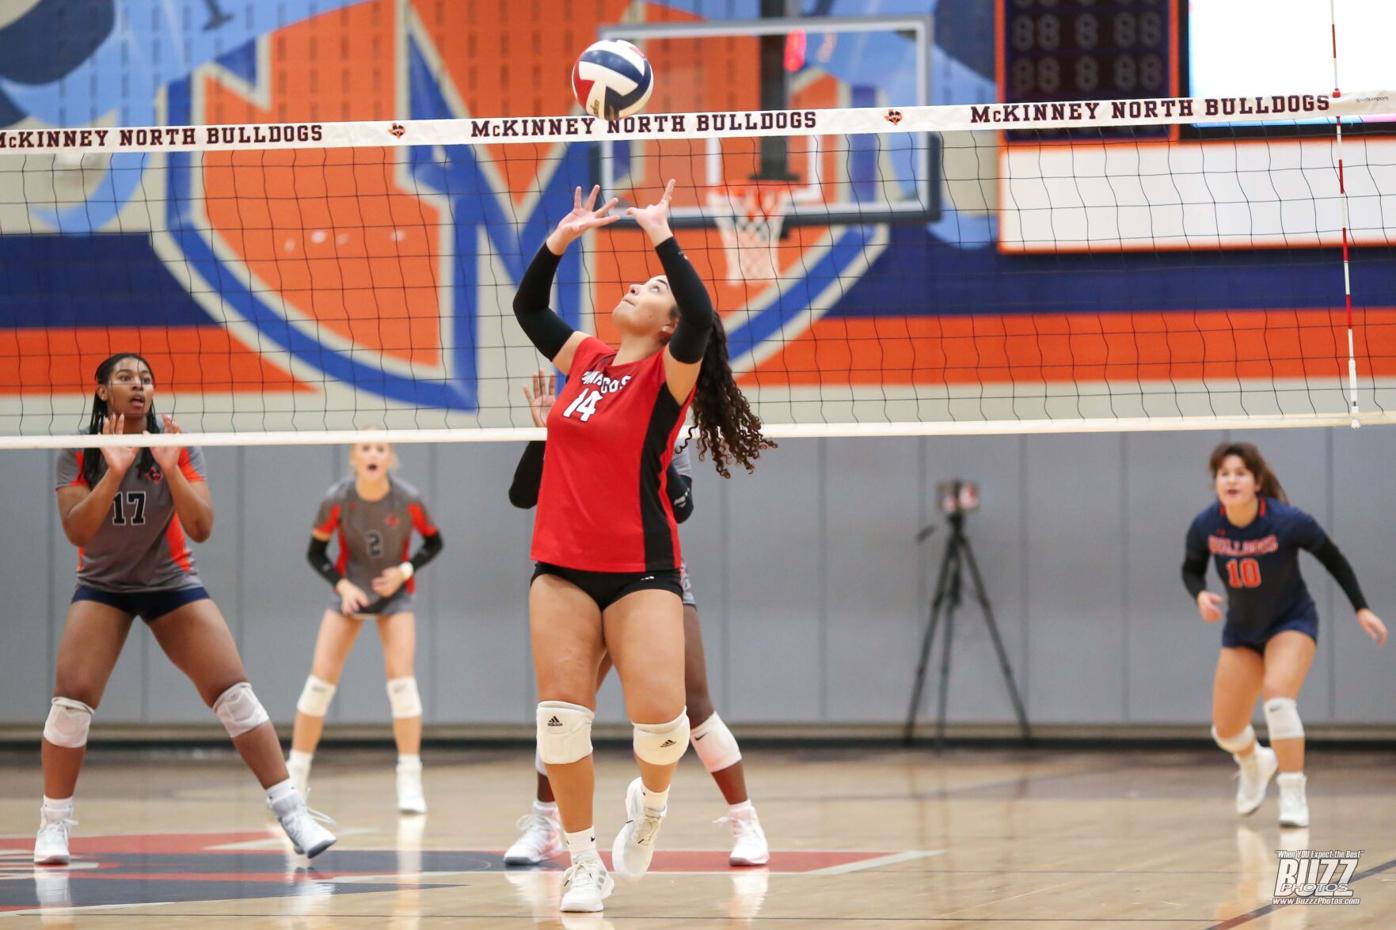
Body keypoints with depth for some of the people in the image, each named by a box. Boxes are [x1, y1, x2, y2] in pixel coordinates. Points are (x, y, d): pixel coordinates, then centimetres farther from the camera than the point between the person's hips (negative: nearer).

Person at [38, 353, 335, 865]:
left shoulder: (178, 445, -10)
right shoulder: (79, 452, -10)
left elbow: (200, 528, -18)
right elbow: (76, 531, -21)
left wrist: (170, 469, -31)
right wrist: (113, 472, -32)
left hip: (171, 582, 0)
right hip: (103, 586, 0)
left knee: (232, 690, -13)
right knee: (72, 695, -16)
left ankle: (292, 811, -11)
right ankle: (53, 824, 0)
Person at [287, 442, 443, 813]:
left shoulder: (408, 500, -19)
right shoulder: (337, 500, -19)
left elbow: (433, 543, -2)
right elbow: (315, 553, -6)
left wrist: (405, 570, -18)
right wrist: (341, 584, -22)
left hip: (394, 594, -1)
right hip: (349, 592, 1)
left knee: (401, 679, -15)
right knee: (320, 679, -6)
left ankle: (410, 785, -8)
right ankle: (294, 778, 5)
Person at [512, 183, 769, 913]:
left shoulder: (667, 374, -5)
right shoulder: (585, 359, 10)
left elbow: (700, 317, -25)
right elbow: (527, 307, 21)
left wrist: (661, 235, -21)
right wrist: (562, 238, 11)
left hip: (641, 570, -4)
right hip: (562, 568, 4)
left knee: (658, 715, -16)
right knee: (561, 713, -6)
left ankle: (651, 800, 18)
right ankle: (583, 861, 6)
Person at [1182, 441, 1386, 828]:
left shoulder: (1288, 521, -25)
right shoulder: (1205, 526, -18)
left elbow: (1333, 559, -10)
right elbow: (1191, 568, 2)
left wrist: (1361, 609, -10)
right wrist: (1200, 595, -19)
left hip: (1292, 622, -4)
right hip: (1241, 632, 4)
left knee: (1277, 694, -31)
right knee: (1225, 730, 6)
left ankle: (1293, 796, -21)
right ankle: (1255, 765, 44)